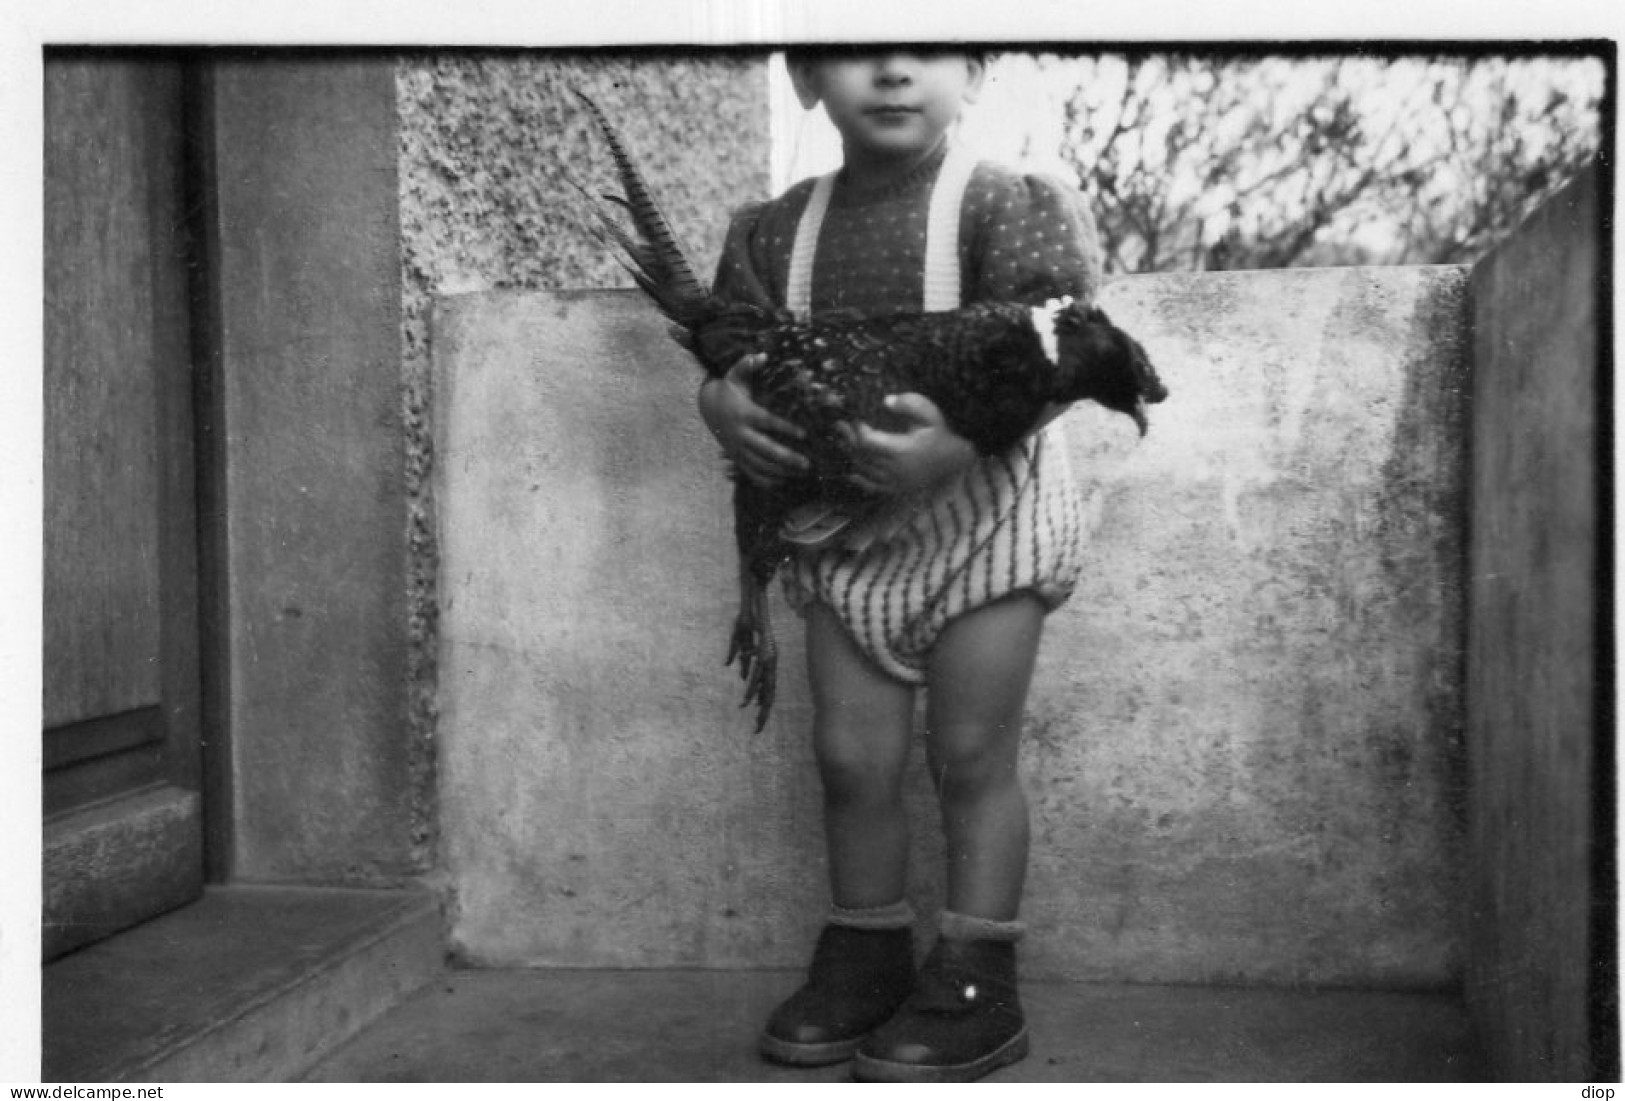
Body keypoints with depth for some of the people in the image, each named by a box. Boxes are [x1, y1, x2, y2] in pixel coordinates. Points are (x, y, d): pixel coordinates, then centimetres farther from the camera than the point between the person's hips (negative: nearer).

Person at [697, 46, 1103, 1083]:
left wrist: (960, 440, -35)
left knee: (972, 756, 2)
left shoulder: (1002, 207, -9)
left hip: (981, 510, -4)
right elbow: (730, 360, 8)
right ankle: (866, 957, 27)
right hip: (842, 521, 4)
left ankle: (978, 987, 15)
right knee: (852, 756, 8)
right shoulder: (777, 230, 5)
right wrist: (727, 404, -17)